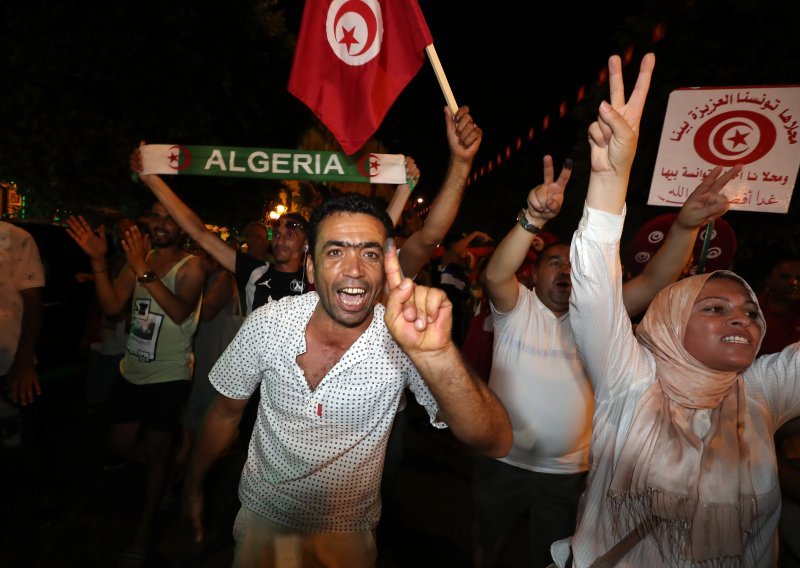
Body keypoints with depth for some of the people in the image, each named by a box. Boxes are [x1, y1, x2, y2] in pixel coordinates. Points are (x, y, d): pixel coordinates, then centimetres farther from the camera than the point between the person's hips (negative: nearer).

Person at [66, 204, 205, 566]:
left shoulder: (190, 266, -13)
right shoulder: (139, 256, 5)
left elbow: (181, 312, -30)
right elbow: (112, 305, -2)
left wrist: (146, 273, -41)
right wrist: (98, 261, -14)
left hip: (168, 376, -6)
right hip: (131, 371, 6)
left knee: (156, 449, 8)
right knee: (122, 445, 18)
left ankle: (144, 532, 28)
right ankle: (170, 472, 45)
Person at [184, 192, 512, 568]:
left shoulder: (402, 339, -26)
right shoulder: (266, 324, -19)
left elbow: (495, 443, -36)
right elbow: (226, 411, -2)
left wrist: (435, 353, -52)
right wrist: (194, 484, 8)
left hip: (347, 534, -1)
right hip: (261, 517, 2)